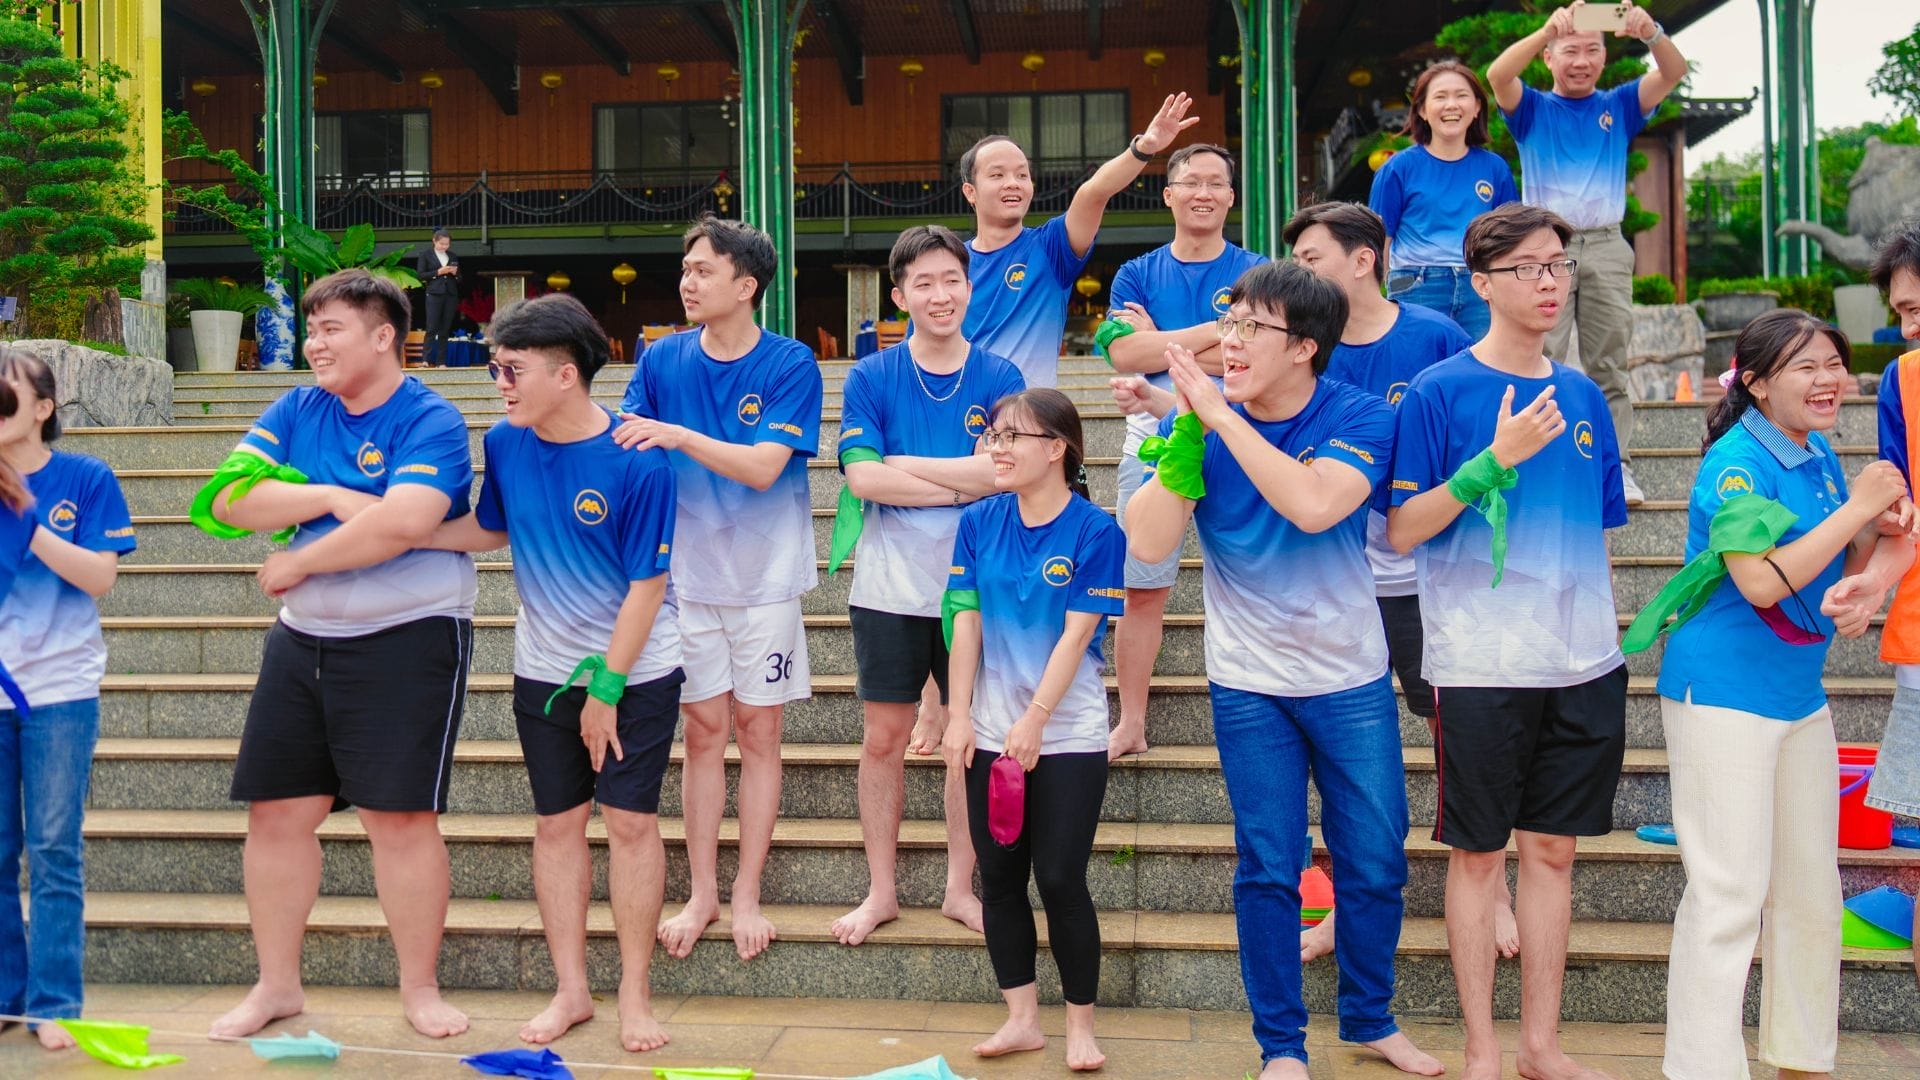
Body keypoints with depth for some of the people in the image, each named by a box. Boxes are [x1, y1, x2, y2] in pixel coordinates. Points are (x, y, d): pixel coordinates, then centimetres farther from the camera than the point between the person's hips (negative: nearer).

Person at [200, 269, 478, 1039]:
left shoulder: (431, 420, -10)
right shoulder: (295, 412, 8)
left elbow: (402, 522, -26)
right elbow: (229, 498, -3)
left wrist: (296, 564, -15)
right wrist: (331, 496, -15)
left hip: (408, 637, -6)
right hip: (302, 639, 6)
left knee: (401, 817, -4)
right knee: (277, 812, 9)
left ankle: (420, 989, 12)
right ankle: (277, 984, 24)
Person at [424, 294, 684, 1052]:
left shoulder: (637, 463, -21)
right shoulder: (506, 443, -5)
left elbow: (646, 586, -17)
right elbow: (488, 528, 10)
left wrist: (607, 685, -15)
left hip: (635, 670, -4)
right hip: (544, 670, 5)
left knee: (630, 820, -1)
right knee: (557, 822, 9)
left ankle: (635, 995, 13)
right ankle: (571, 990, 21)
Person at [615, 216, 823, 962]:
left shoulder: (790, 365, -9)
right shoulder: (662, 360, 1)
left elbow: (763, 467, -19)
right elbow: (620, 446, -4)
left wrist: (677, 435, -28)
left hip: (764, 576, -2)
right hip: (687, 572, 2)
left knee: (758, 733, 5)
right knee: (703, 732, 8)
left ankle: (746, 893, 15)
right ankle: (701, 892, 18)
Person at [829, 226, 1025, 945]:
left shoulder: (999, 379, 0)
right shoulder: (871, 379, 0)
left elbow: (1006, 469, -15)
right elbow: (862, 477, -12)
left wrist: (905, 464, -13)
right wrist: (966, 485, -14)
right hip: (890, 584, 0)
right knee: (884, 737, 7)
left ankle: (960, 887, 23)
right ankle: (881, 891, 21)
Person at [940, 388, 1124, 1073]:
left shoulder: (1094, 532, -10)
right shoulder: (979, 523, 3)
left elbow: (1077, 634, -13)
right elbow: (967, 621, 3)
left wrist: (1034, 720, -16)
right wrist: (960, 716, -3)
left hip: (1069, 738, -4)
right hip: (992, 734, 5)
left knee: (1060, 880, -1)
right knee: (999, 875, 8)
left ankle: (1081, 1026, 15)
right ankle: (1022, 1018, 22)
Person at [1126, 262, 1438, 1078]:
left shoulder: (1362, 419, -13)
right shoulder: (1199, 422, -8)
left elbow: (1314, 505, -33)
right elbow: (1148, 543, -18)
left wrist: (1219, 415, -32)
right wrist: (1186, 428, -25)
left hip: (1352, 679, 0)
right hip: (1248, 684, 0)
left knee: (1376, 864, 10)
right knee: (1268, 870, 6)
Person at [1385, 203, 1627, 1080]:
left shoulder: (1583, 398, 9)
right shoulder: (1438, 392, -6)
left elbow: (1596, 531, 17)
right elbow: (1400, 531, -10)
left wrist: (1605, 637, 14)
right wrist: (1495, 459, -20)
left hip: (1583, 662, 5)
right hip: (1480, 664, -5)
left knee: (1553, 849, 11)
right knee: (1479, 853, 5)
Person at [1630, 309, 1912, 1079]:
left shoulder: (1819, 456, 10)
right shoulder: (1737, 461, -16)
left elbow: (1844, 562, 18)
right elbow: (1762, 581, -25)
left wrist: (1884, 527, -3)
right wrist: (1858, 507, -18)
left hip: (1799, 694, 9)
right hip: (1723, 697, -9)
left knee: (1811, 891, 15)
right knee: (1730, 893, -6)